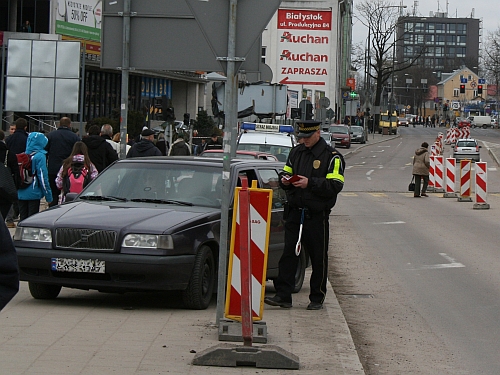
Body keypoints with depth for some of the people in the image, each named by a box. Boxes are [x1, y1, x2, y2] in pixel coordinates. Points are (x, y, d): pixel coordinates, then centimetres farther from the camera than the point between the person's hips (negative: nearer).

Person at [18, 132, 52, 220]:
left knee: (23, 219, 11)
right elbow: (43, 177, -11)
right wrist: (49, 197, -5)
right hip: (33, 194, -5)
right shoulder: (40, 156, -11)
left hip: (21, 194, 5)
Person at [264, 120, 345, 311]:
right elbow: (286, 172, 21)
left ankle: (317, 298, 13)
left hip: (317, 215, -4)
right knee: (288, 253, -1)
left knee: (318, 258, 4)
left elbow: (335, 185, -13)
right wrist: (284, 180, -3)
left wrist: (310, 183, -22)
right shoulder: (296, 152, 13)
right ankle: (283, 295, -2)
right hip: (294, 212, 4)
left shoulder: (332, 157, -5)